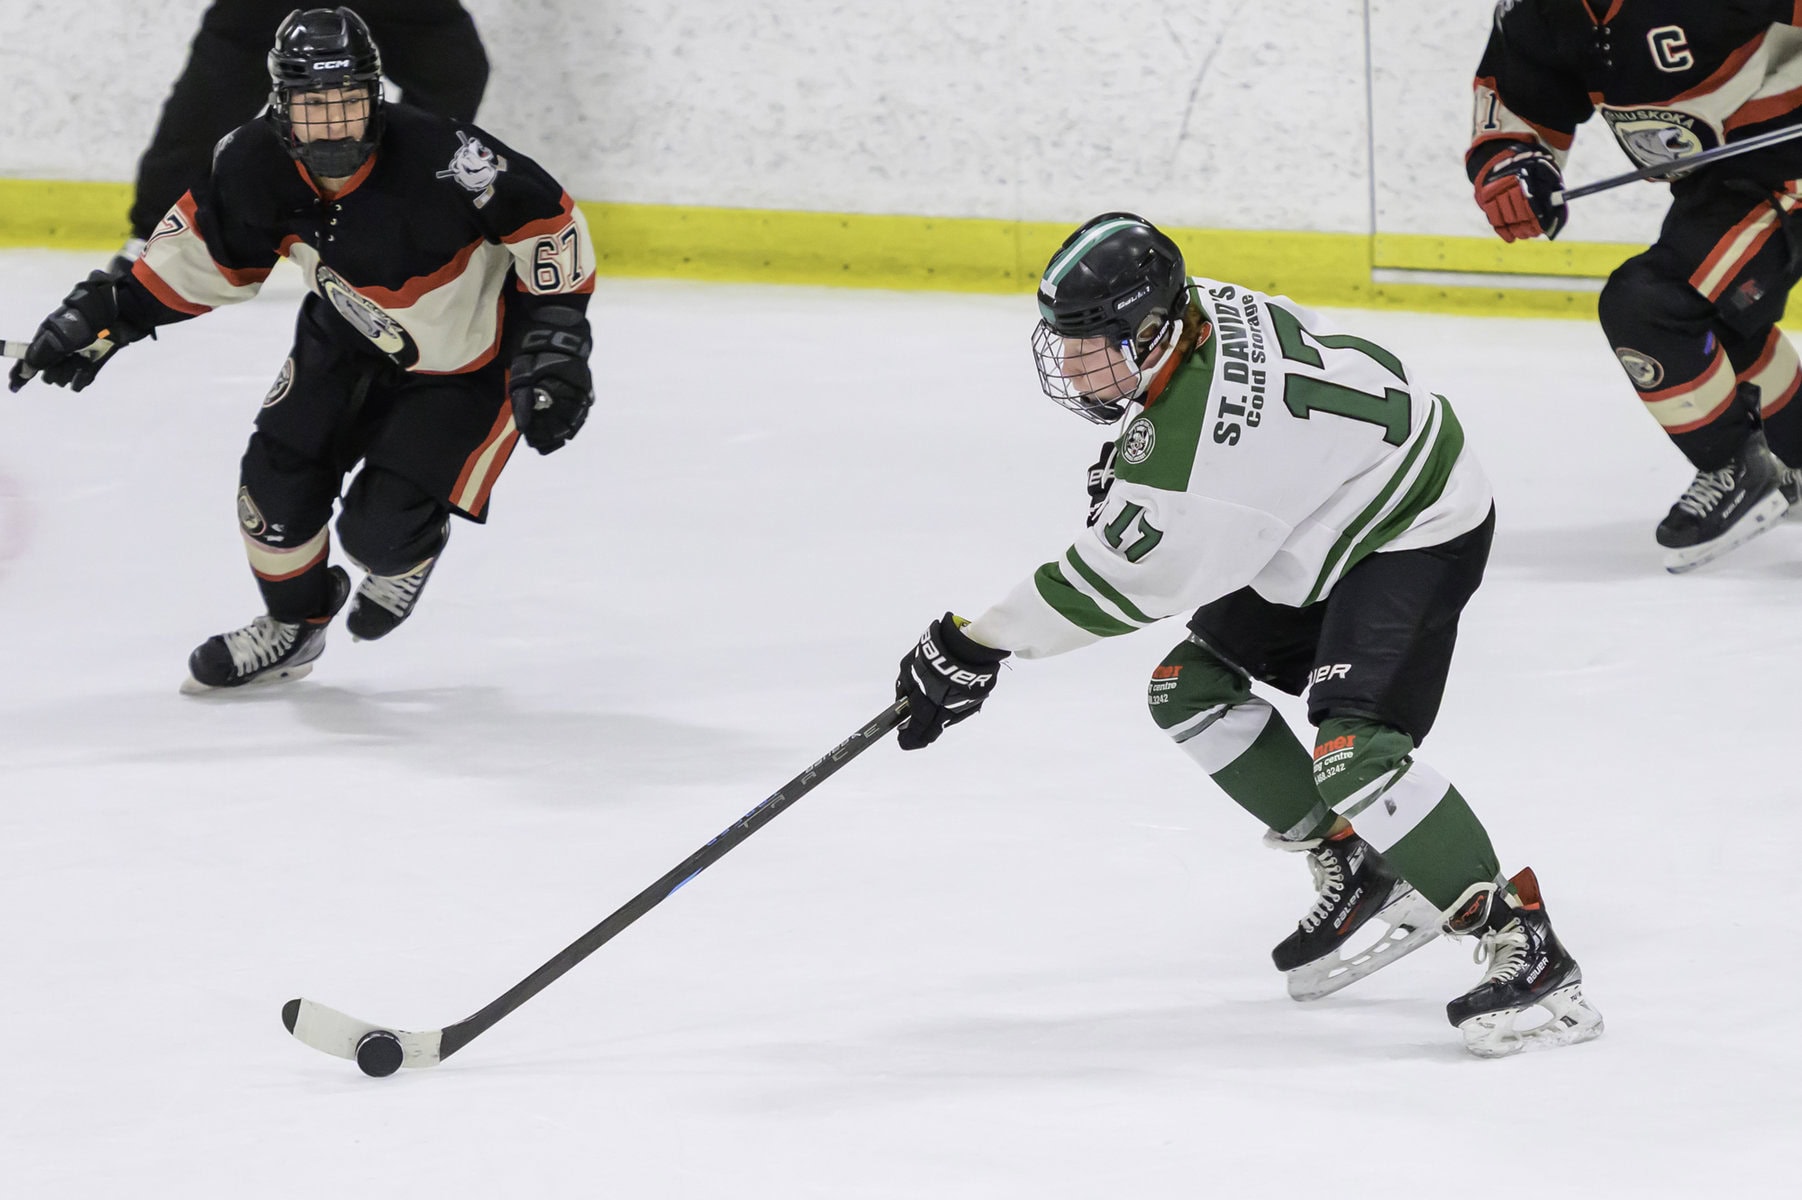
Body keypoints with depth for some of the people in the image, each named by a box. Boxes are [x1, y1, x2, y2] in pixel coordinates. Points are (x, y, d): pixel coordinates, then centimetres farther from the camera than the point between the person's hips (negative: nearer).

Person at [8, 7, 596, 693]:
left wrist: (555, 341, -27)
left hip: (470, 355, -5)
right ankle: (293, 626, 30)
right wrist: (111, 310, -8)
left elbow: (548, 218, -26)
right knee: (279, 476, -1)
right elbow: (209, 246, -2)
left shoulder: (437, 159, -38)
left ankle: (408, 560, 30)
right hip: (350, 329, 5)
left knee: (378, 529, -11)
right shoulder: (259, 165, -22)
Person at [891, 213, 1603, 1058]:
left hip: (1419, 532, -11)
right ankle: (1357, 872, 16)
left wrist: (978, 647, -14)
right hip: (1333, 507, 11)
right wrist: (1125, 474, 11)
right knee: (1192, 688, 8)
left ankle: (1526, 947, -21)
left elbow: (1115, 586, -23)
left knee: (1355, 748, -26)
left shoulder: (1190, 456, -34)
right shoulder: (1196, 309, -10)